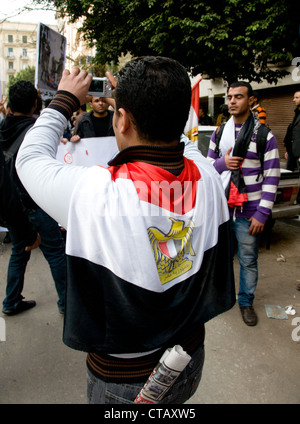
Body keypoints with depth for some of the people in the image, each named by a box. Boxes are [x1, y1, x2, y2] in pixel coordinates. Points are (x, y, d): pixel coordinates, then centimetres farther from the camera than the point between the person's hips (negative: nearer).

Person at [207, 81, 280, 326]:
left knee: (248, 261, 8)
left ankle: (246, 302, 29)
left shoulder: (264, 136, -5)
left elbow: (272, 178, -6)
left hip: (248, 211, -3)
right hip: (221, 207, 3)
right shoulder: (219, 133, 8)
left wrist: (262, 214, -10)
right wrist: (222, 163, -9)